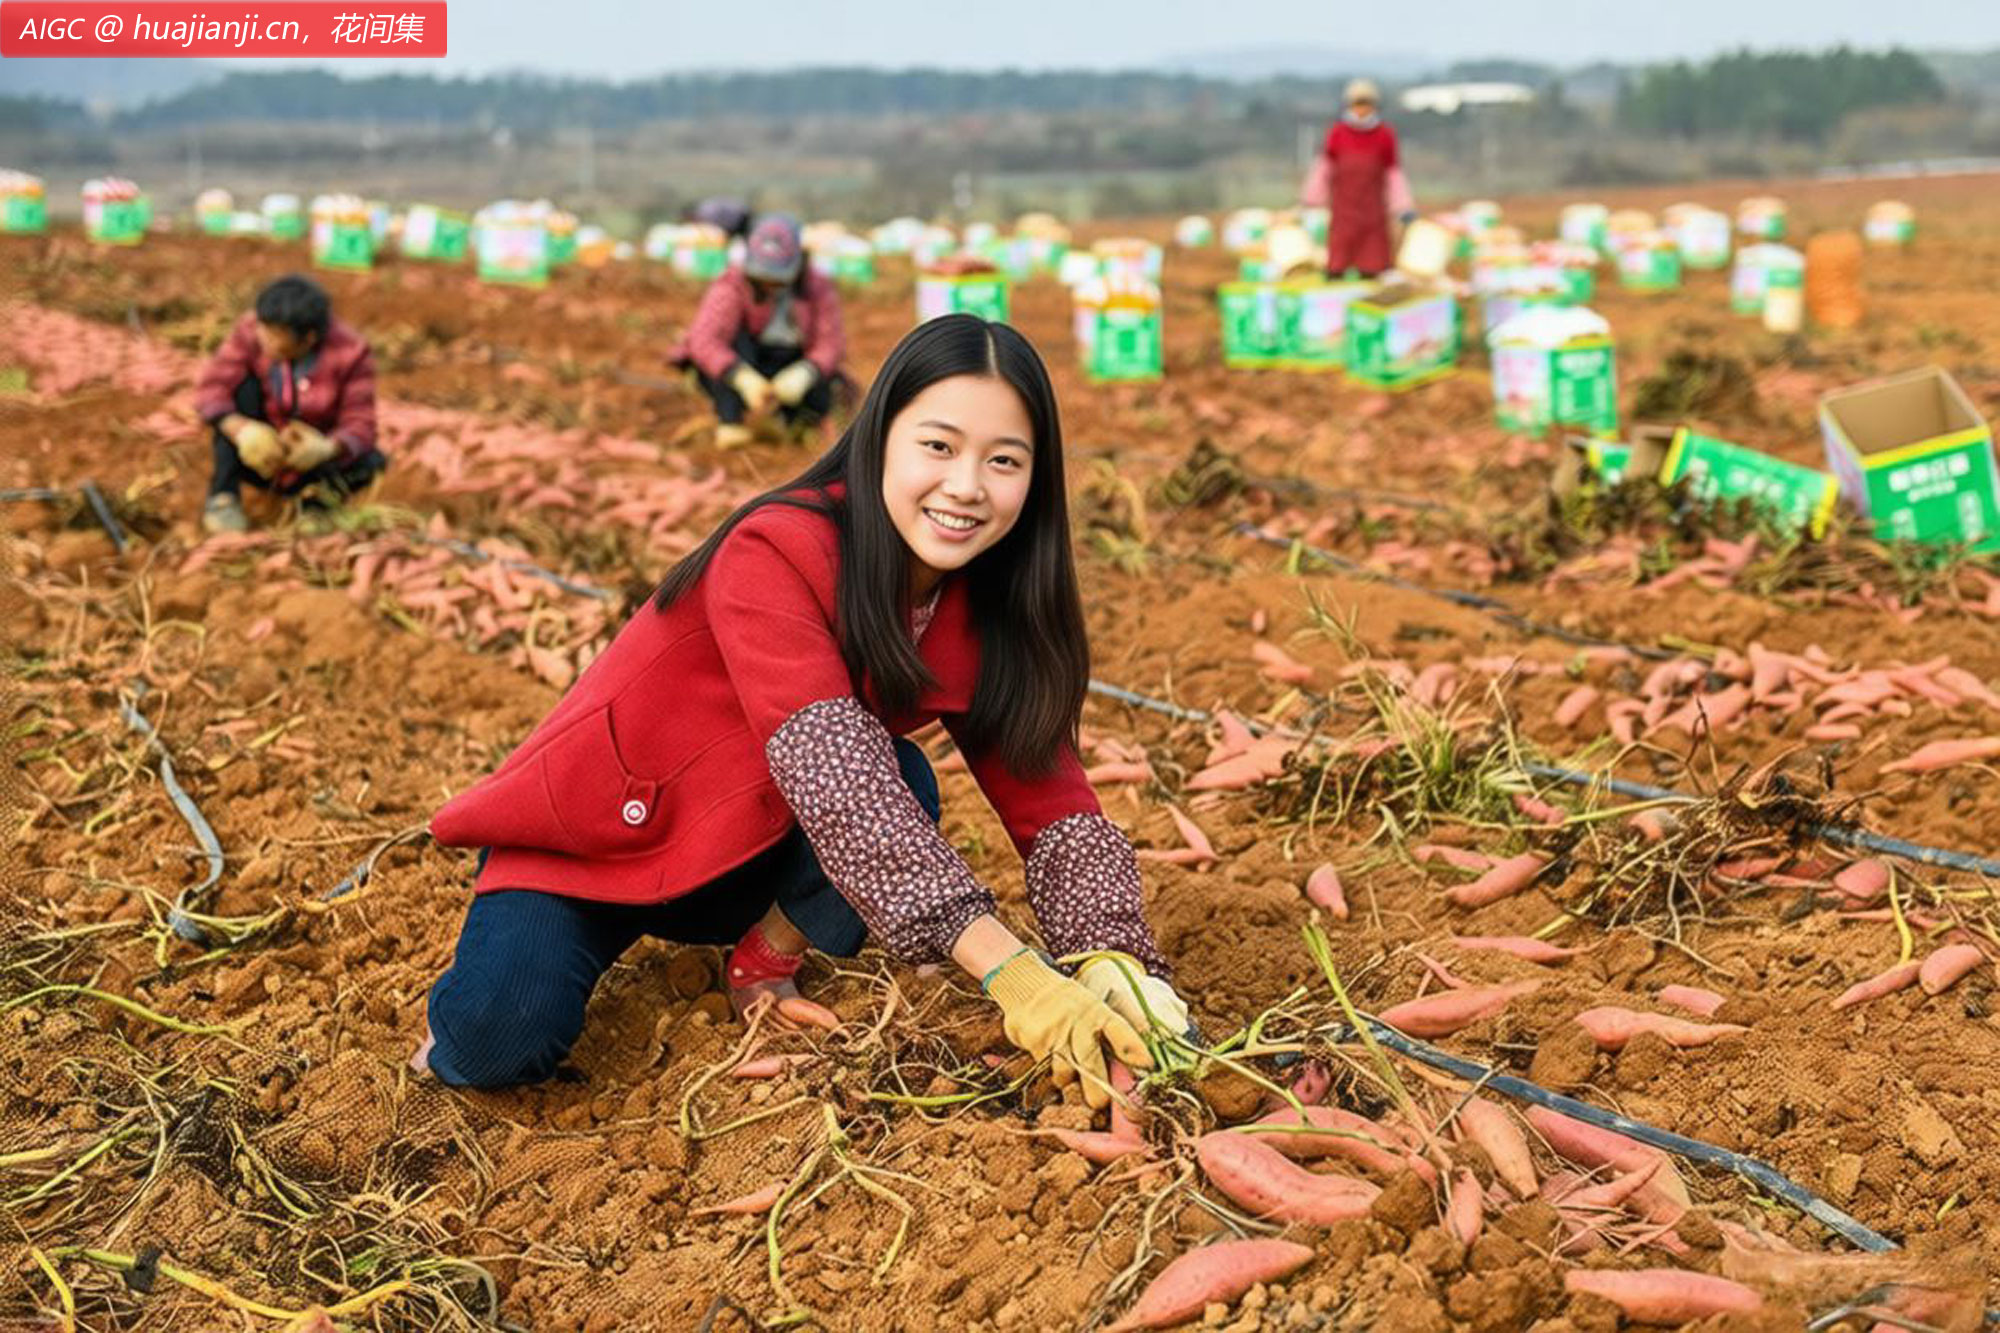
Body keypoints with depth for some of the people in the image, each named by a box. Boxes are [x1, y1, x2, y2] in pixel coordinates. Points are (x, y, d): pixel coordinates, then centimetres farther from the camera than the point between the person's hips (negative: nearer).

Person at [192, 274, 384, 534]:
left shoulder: (350, 353, -22)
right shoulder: (250, 331, -20)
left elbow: (359, 425, -23)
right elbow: (210, 390, -25)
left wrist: (327, 449, -45)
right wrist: (241, 430, -44)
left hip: (308, 456, 0)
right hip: (257, 454, 1)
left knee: (371, 463, -27)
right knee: (241, 385, -25)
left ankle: (321, 494, 6)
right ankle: (222, 497, -19)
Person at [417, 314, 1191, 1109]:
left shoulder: (990, 609, -9)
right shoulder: (774, 556, -29)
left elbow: (1049, 796, -14)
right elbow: (833, 777, -40)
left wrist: (1114, 961, -34)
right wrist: (1008, 971, -47)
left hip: (745, 863, 5)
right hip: (600, 831, -4)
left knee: (904, 782, -26)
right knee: (498, 1046, -28)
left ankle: (766, 956, -1)